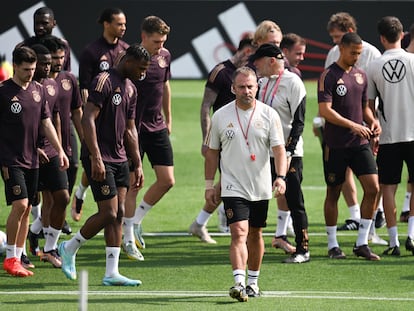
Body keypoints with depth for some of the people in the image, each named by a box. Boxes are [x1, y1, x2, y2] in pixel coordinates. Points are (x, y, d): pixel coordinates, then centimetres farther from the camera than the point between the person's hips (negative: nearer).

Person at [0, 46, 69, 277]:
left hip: (32, 160, 6)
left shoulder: (38, 90, 10)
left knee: (27, 209, 6)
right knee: (20, 204, -16)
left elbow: (46, 123, 14)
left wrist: (60, 150, 7)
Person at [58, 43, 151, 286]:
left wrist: (138, 164, 19)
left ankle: (112, 273, 4)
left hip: (120, 159, 9)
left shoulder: (131, 89, 15)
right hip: (100, 159, -9)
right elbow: (88, 120, -19)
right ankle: (70, 248, 11)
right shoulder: (104, 81, -13)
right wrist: (96, 158, -24)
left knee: (119, 213, 3)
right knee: (109, 213, -11)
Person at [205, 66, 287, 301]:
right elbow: (212, 152, 9)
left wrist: (281, 176, -21)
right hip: (233, 187, -1)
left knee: (255, 235, 12)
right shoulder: (221, 117, 0)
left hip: (261, 188, 1)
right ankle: (239, 282, -26)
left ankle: (253, 282, 26)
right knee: (239, 233, -16)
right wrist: (209, 185, 7)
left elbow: (279, 149, -6)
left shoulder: (269, 115, -2)